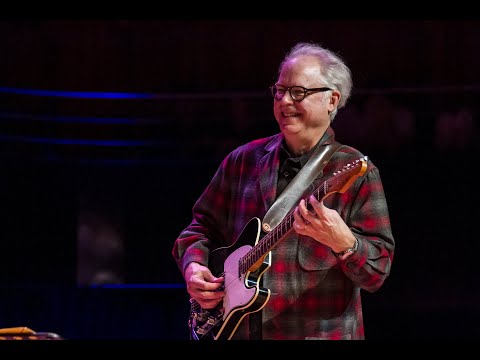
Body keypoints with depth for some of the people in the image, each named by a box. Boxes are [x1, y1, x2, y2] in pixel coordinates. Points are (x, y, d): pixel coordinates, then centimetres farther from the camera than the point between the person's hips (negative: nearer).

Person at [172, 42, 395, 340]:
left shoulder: (356, 173, -4)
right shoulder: (243, 161, 9)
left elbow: (378, 271, -9)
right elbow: (204, 225, 18)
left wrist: (343, 241, -27)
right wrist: (193, 265, 0)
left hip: (319, 332, -4)